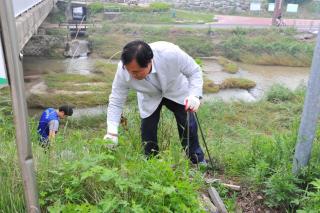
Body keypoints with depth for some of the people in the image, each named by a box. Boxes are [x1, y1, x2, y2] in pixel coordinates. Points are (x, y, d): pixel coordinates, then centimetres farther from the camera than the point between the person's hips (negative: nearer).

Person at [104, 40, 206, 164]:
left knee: (188, 127, 1)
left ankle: (198, 161, 24)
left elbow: (194, 71, -24)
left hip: (177, 91, -1)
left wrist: (195, 95, -41)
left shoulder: (171, 53, -41)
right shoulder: (123, 70, -34)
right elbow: (116, 101, -22)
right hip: (150, 97, 1)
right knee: (147, 130, -4)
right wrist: (112, 132, -32)